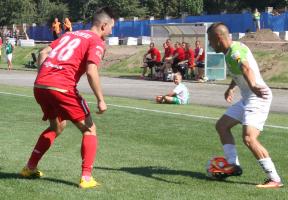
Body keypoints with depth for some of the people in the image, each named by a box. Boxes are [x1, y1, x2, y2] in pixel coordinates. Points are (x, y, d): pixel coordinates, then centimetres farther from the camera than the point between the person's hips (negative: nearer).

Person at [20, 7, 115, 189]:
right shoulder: (97, 42, 2)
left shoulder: (70, 34, 24)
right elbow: (91, 71, -13)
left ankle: (30, 168, 34)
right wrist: (101, 100, -7)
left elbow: (43, 53, 19)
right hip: (61, 88, -7)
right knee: (89, 129, 7)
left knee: (56, 127, 30)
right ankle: (86, 178, 0)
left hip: (39, 85, 8)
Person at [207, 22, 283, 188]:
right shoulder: (232, 50, 11)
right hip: (247, 99, 11)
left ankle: (275, 180, -19)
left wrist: (253, 86, -61)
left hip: (258, 98, -11)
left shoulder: (235, 51, -20)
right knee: (222, 125, 18)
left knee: (249, 138, -24)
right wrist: (231, 88, 44)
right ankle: (234, 165, 20)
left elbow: (245, 68, -43)